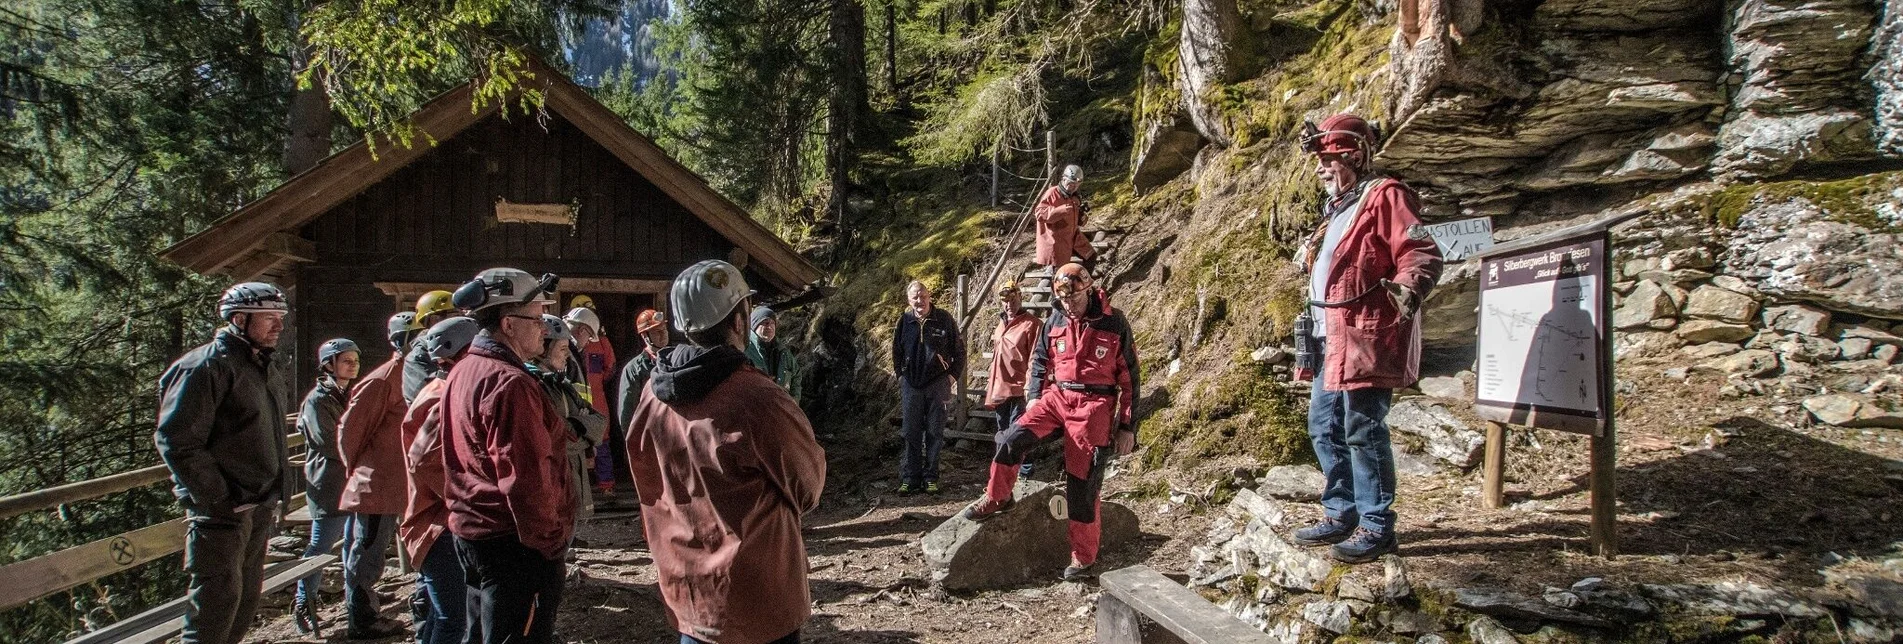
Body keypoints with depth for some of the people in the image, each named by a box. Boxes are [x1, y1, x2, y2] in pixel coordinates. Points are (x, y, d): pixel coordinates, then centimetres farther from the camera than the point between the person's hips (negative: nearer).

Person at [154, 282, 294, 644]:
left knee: (246, 600, 15)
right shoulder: (207, 366, -13)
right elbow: (176, 440, -20)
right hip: (222, 512, -9)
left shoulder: (256, 366, 16)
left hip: (256, 510, 9)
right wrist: (216, 499, -20)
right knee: (217, 601, -7)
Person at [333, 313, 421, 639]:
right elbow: (350, 426, -16)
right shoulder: (382, 379, -17)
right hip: (376, 484, -9)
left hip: (393, 485, 9)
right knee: (367, 551, 1)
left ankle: (363, 608, 30)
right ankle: (361, 621, 11)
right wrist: (358, 468, -5)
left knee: (372, 548, 19)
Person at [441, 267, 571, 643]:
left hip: (470, 531, 10)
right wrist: (550, 541, -16)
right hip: (513, 542, -10)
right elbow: (525, 477, -24)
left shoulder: (462, 373, 11)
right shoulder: (509, 383, -21)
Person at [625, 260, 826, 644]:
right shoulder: (757, 400, -26)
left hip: (685, 594, 6)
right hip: (756, 598, -6)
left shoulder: (654, 394, -5)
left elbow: (649, 490, 8)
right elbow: (808, 488, -12)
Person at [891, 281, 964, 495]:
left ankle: (931, 478, 14)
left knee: (935, 433, 5)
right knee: (910, 434, 5)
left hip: (938, 384, -2)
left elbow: (959, 350, 3)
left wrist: (953, 376, -2)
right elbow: (896, 351, 15)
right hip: (911, 385, 2)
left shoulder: (944, 319, -4)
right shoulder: (904, 321, 2)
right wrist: (901, 375, 8)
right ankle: (909, 478, 12)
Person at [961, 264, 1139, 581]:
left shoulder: (1114, 324, -7)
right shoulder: (1056, 321, 4)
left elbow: (1129, 378, -3)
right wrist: (1034, 397, 7)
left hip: (1093, 406, -4)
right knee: (1013, 438, -16)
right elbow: (1040, 361, 19)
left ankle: (1083, 557, 13)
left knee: (1082, 484, 0)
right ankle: (996, 498, 7)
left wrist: (1127, 428, -3)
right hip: (1057, 396, 4)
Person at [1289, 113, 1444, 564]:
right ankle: (1341, 514, 25)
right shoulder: (1336, 208, 21)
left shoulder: (1384, 197, -8)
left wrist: (1407, 288, -35)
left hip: (1366, 338, -10)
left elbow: (1423, 254, -19)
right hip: (1332, 339, 10)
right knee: (1324, 428, 13)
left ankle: (1376, 526, 3)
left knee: (1363, 430, -7)